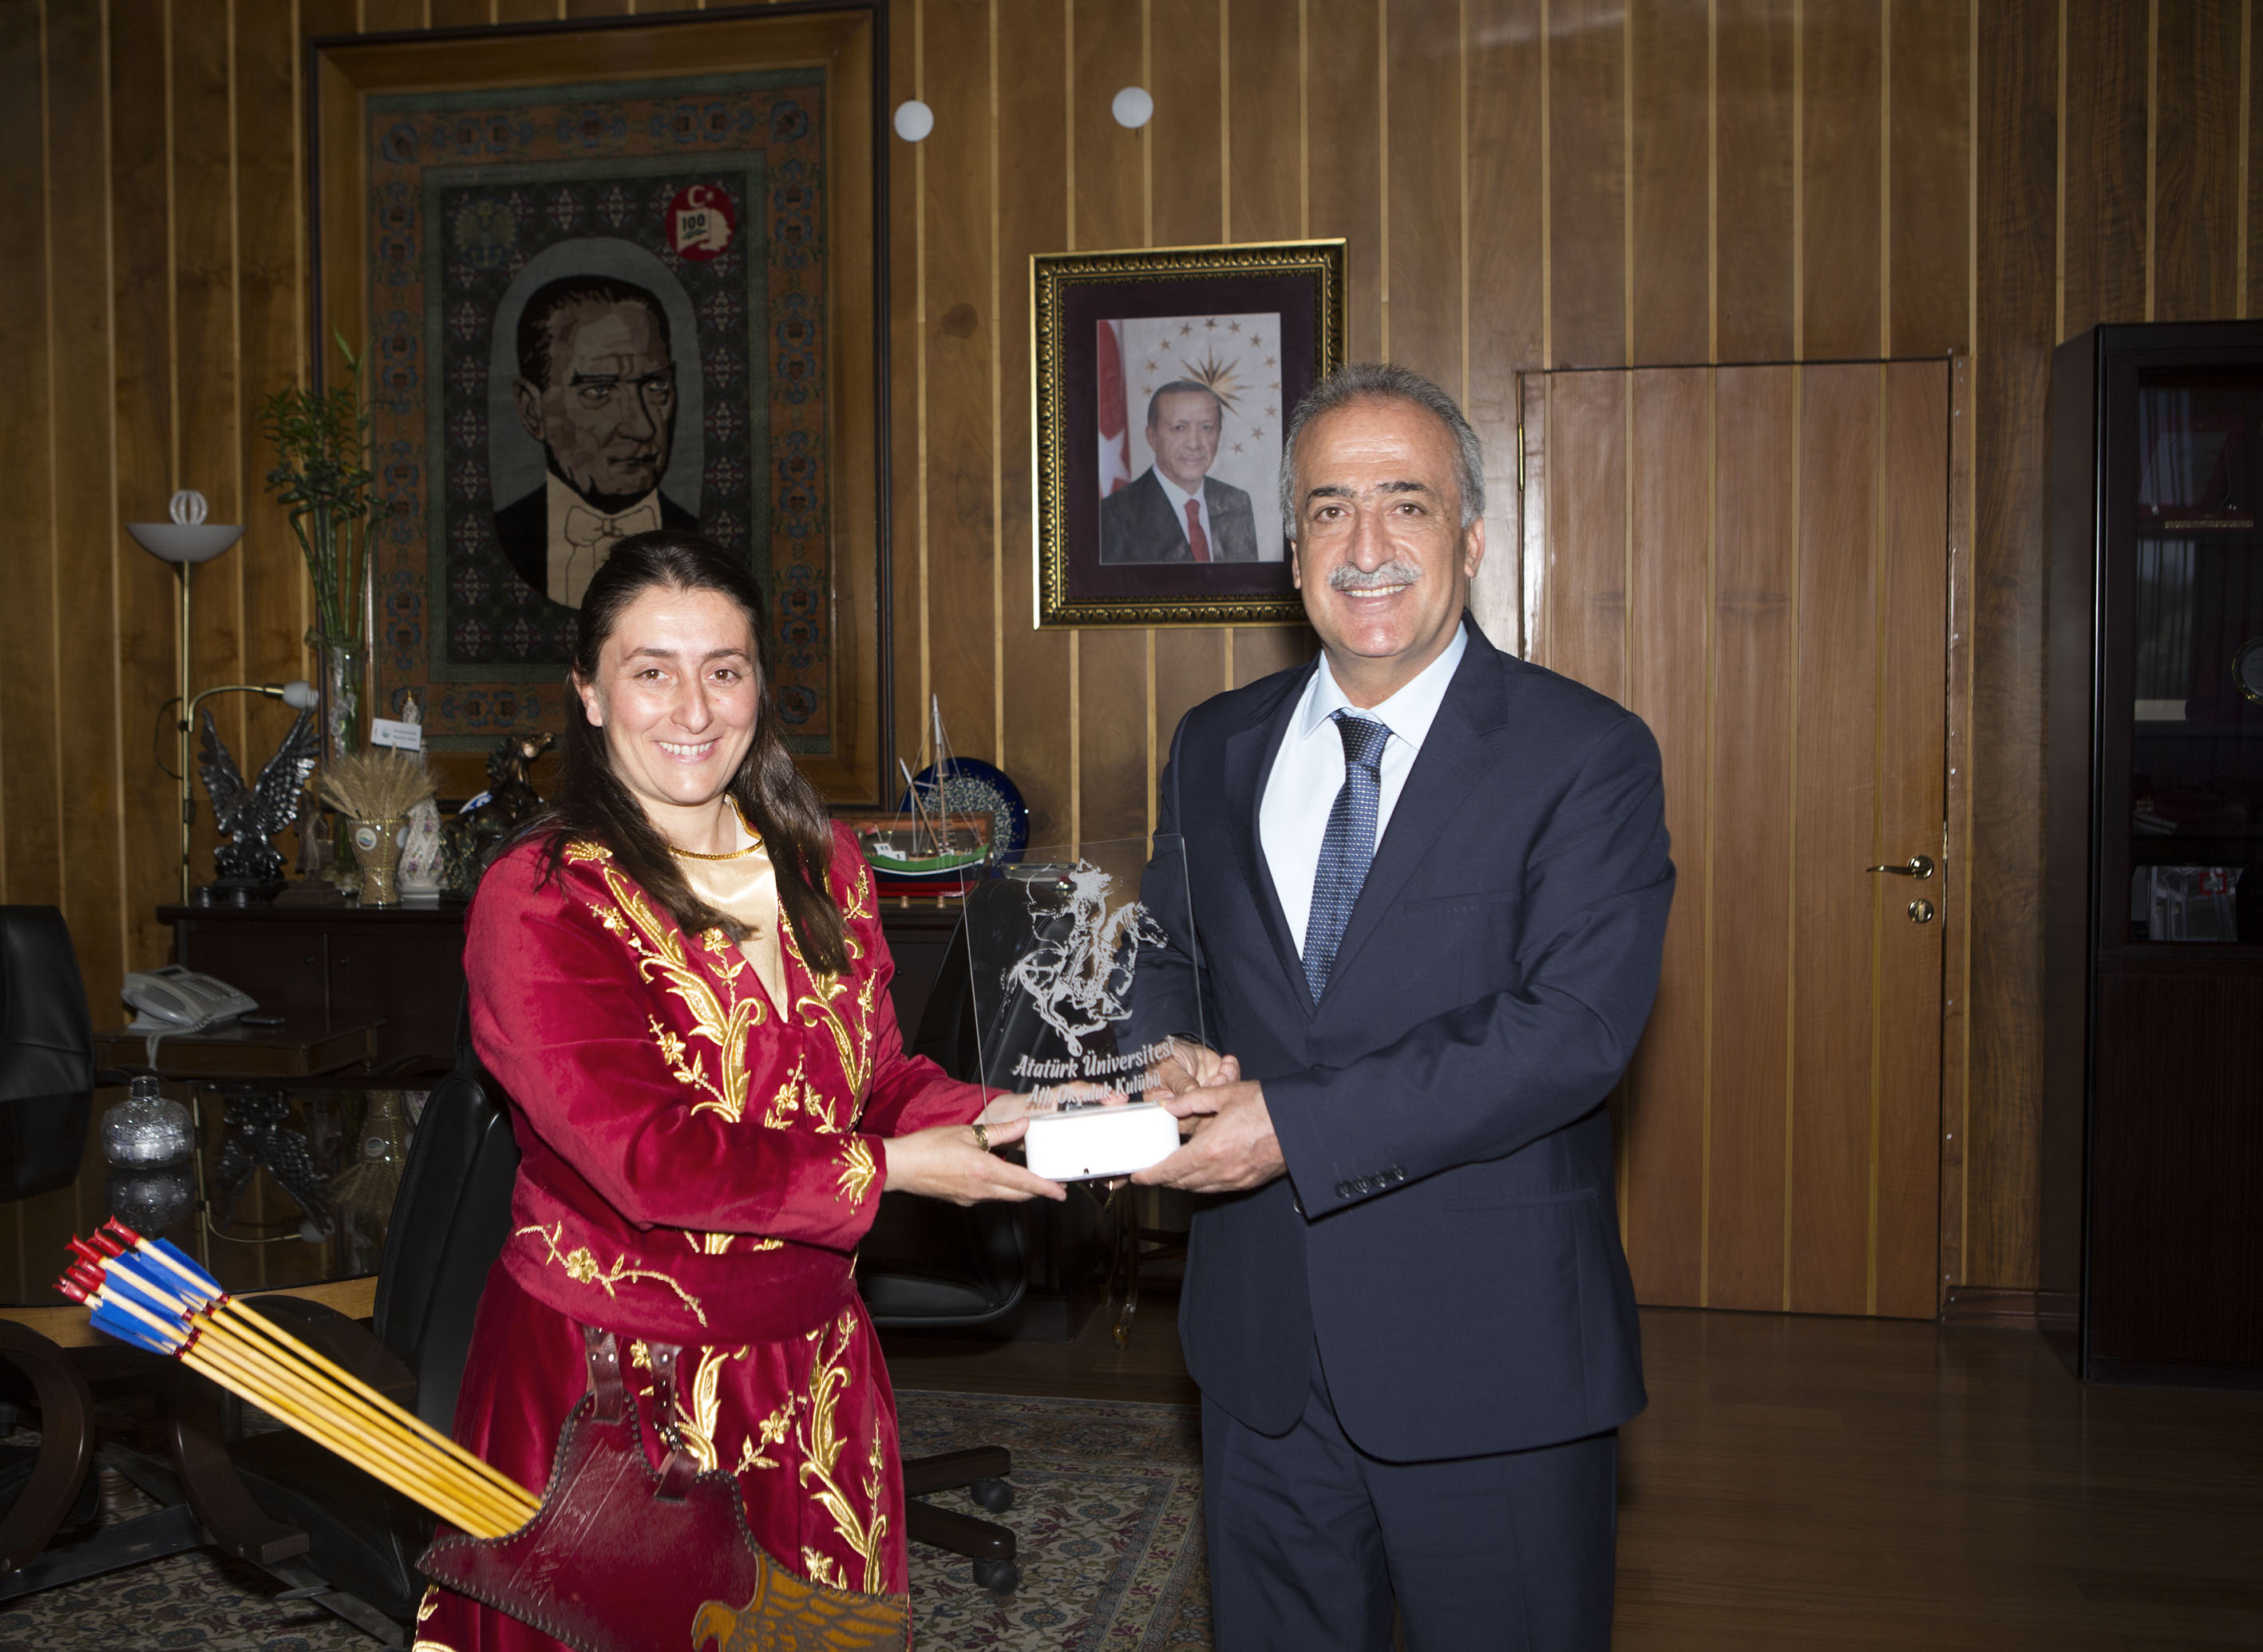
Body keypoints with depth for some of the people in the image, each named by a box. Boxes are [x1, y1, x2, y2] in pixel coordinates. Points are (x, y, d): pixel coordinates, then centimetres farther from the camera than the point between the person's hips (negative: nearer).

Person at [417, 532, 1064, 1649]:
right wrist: (885, 1169, -20)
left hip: (811, 1363, 6)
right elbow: (646, 1158, -21)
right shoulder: (538, 902, -14)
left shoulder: (820, 866, 6)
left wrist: (988, 1117, -10)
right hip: (612, 1380, -5)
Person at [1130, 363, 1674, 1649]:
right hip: (1263, 1342, 4)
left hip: (1493, 1350, -4)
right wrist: (1175, 1065, -10)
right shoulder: (1216, 748, 6)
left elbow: (1573, 1028, -20)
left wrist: (1298, 1123, -24)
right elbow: (1165, 961, 14)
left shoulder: (1587, 755, -10)